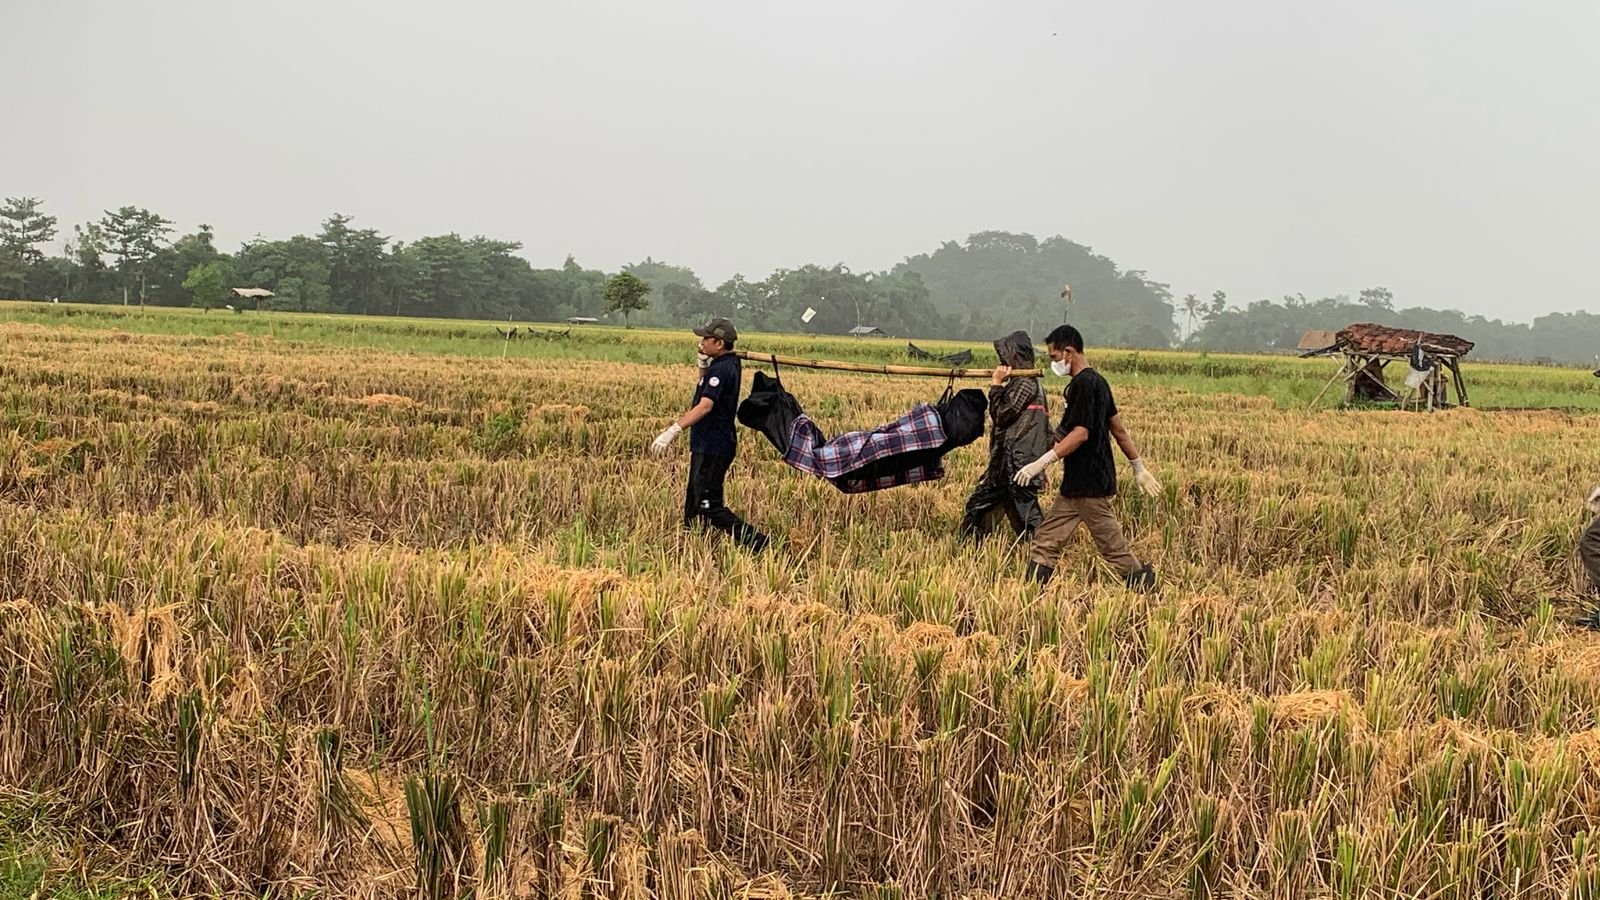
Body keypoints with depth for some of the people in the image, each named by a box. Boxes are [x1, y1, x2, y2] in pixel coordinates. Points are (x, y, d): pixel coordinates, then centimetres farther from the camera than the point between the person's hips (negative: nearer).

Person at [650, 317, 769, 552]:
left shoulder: (721, 369, -20)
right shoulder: (727, 364, 12)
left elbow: (705, 406, -31)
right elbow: (706, 386, 31)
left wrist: (673, 430, -37)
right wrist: (702, 362, 14)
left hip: (712, 450, -11)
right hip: (708, 446, 11)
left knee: (708, 506, -10)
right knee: (693, 502, 16)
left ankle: (754, 541, -11)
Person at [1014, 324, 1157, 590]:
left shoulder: (1084, 384, -16)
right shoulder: (1096, 381, 14)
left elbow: (1080, 433, -24)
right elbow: (1118, 428, 20)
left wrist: (1041, 463, -27)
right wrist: (1138, 466, 25)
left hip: (1089, 483, -10)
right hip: (1078, 482, 10)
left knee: (1112, 544, -1)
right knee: (1047, 540, 7)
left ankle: (1143, 584, 9)